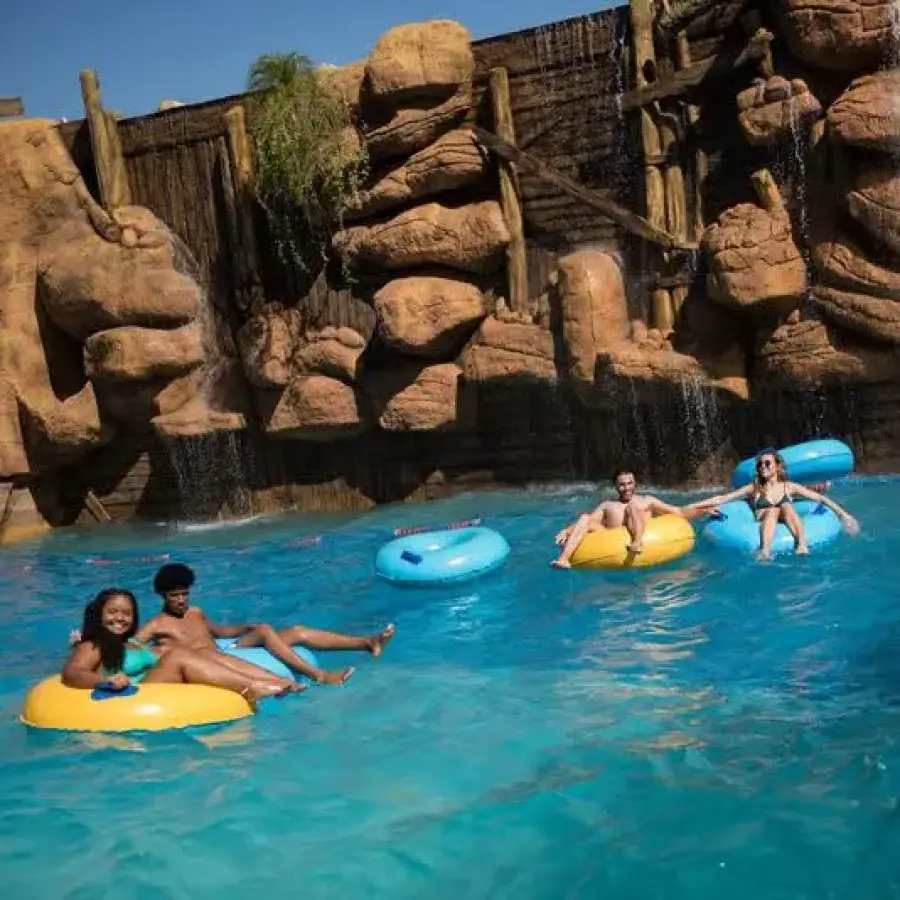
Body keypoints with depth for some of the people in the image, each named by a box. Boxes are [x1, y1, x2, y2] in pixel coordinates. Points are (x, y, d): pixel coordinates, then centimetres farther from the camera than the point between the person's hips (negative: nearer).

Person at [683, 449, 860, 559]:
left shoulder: (789, 487, 15)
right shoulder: (753, 488, 12)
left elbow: (820, 498, 10)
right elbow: (722, 499, 5)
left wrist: (842, 513, 0)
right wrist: (693, 506, -5)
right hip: (763, 530, 0)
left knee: (786, 506, -23)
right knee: (772, 510, -27)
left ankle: (802, 546, -44)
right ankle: (765, 552, -52)